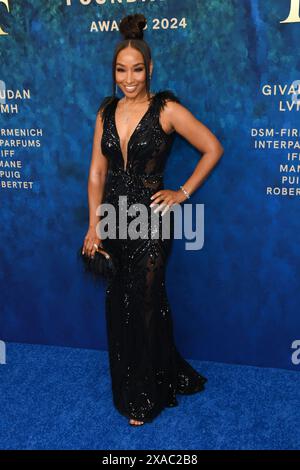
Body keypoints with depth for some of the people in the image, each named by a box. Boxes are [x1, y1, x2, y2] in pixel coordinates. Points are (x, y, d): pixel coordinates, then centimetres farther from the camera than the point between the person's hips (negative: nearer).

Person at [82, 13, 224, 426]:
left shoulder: (167, 109, -7)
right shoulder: (107, 112, 7)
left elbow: (213, 149, -3)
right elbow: (97, 171, 4)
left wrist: (183, 193, -6)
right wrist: (94, 226, -3)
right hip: (114, 219, 5)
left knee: (145, 306, 4)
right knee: (119, 306, 12)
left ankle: (145, 399, 24)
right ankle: (128, 386, 34)